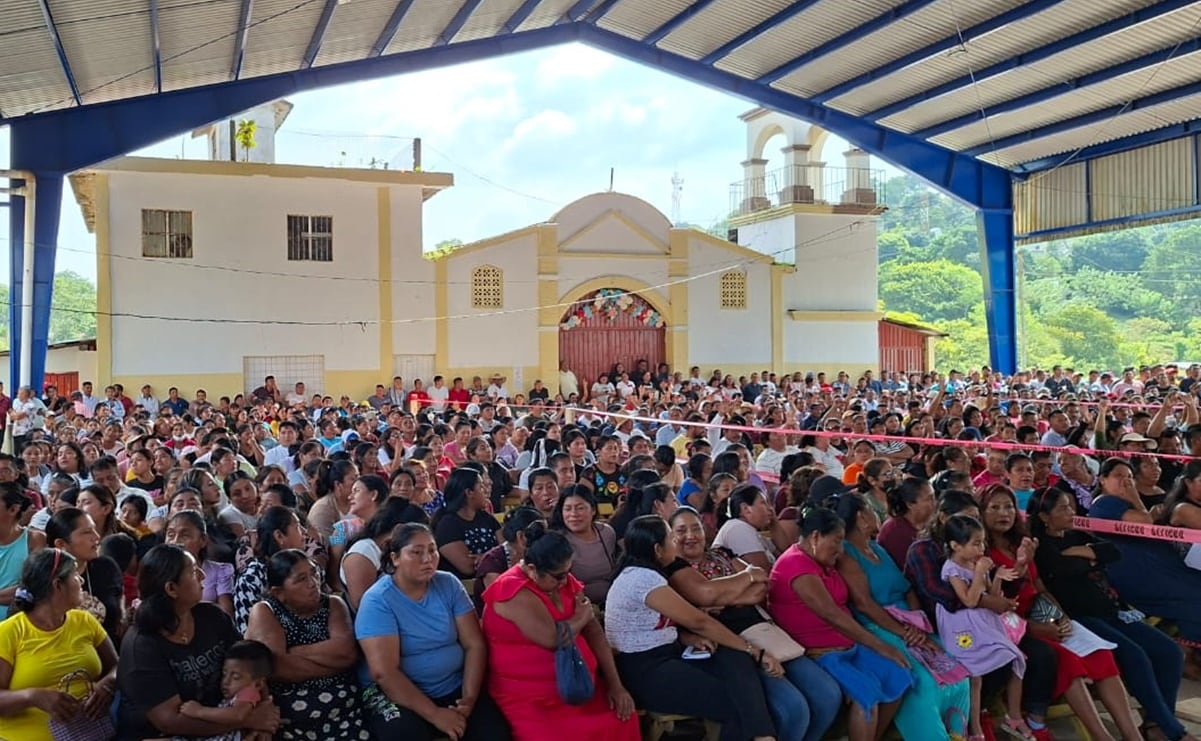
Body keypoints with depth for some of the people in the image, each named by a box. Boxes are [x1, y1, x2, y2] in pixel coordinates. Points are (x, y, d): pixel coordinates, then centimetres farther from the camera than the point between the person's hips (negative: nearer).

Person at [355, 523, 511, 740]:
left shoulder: (449, 585, 2)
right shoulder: (377, 601, -13)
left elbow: (475, 644, 0)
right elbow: (384, 672, -20)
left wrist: (469, 699, -14)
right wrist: (434, 714, -23)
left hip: (454, 687, 4)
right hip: (396, 693, -4)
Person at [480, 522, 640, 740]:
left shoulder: (564, 580, 9)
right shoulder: (514, 591, -15)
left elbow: (594, 632, 7)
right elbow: (553, 638, -24)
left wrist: (615, 684, -2)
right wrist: (581, 617, -4)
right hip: (529, 698, -7)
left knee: (622, 721, -13)